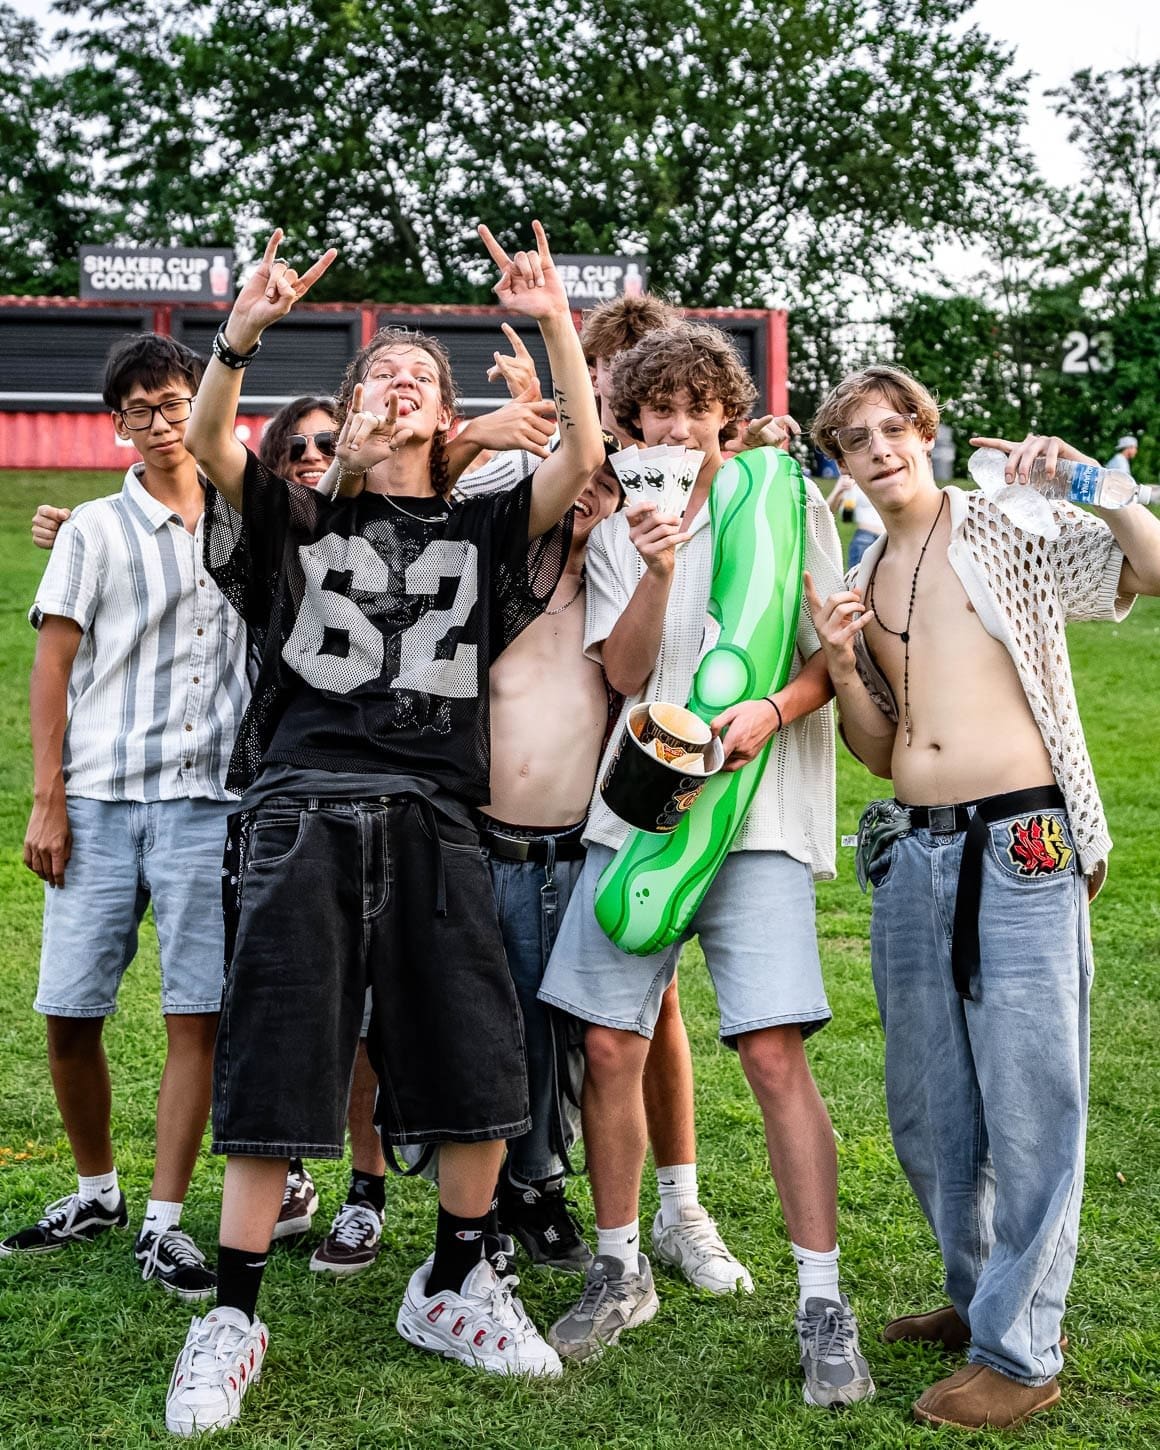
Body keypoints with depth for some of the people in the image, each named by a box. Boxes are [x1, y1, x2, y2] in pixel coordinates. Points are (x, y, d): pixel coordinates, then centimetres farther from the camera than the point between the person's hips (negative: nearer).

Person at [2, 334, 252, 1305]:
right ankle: (97, 1191, 24)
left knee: (198, 1016, -3)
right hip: (102, 802, 0)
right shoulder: (98, 529, 5)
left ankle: (165, 1224, 8)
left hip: (210, 800, 1)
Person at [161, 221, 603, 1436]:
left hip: (430, 821, 1)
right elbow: (207, 443, -4)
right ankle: (230, 1322, 10)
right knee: (273, 1068, -2)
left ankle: (450, 1291, 21)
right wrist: (242, 331, -21)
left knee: (479, 1072, -1)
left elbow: (583, 459, 0)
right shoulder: (297, 520, 13)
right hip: (303, 812, -1)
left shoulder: (481, 530, 15)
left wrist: (555, 323, -9)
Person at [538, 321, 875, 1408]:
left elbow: (835, 659, 4)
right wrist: (657, 569, -14)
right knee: (608, 1047, 3)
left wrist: (772, 709, -15)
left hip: (758, 814, -3)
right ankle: (620, 1271, 22)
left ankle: (822, 1304, 0)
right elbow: (624, 675, 1)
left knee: (774, 1052, -11)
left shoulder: (788, 510, 6)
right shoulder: (618, 534, 13)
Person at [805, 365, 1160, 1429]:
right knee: (925, 1107, 13)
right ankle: (980, 1298, 33)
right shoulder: (861, 583, 16)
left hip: (1021, 847, -6)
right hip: (913, 852, 6)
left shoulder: (1016, 532, 1)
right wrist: (840, 662, 0)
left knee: (1029, 1103, -2)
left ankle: (1020, 1352, 11)